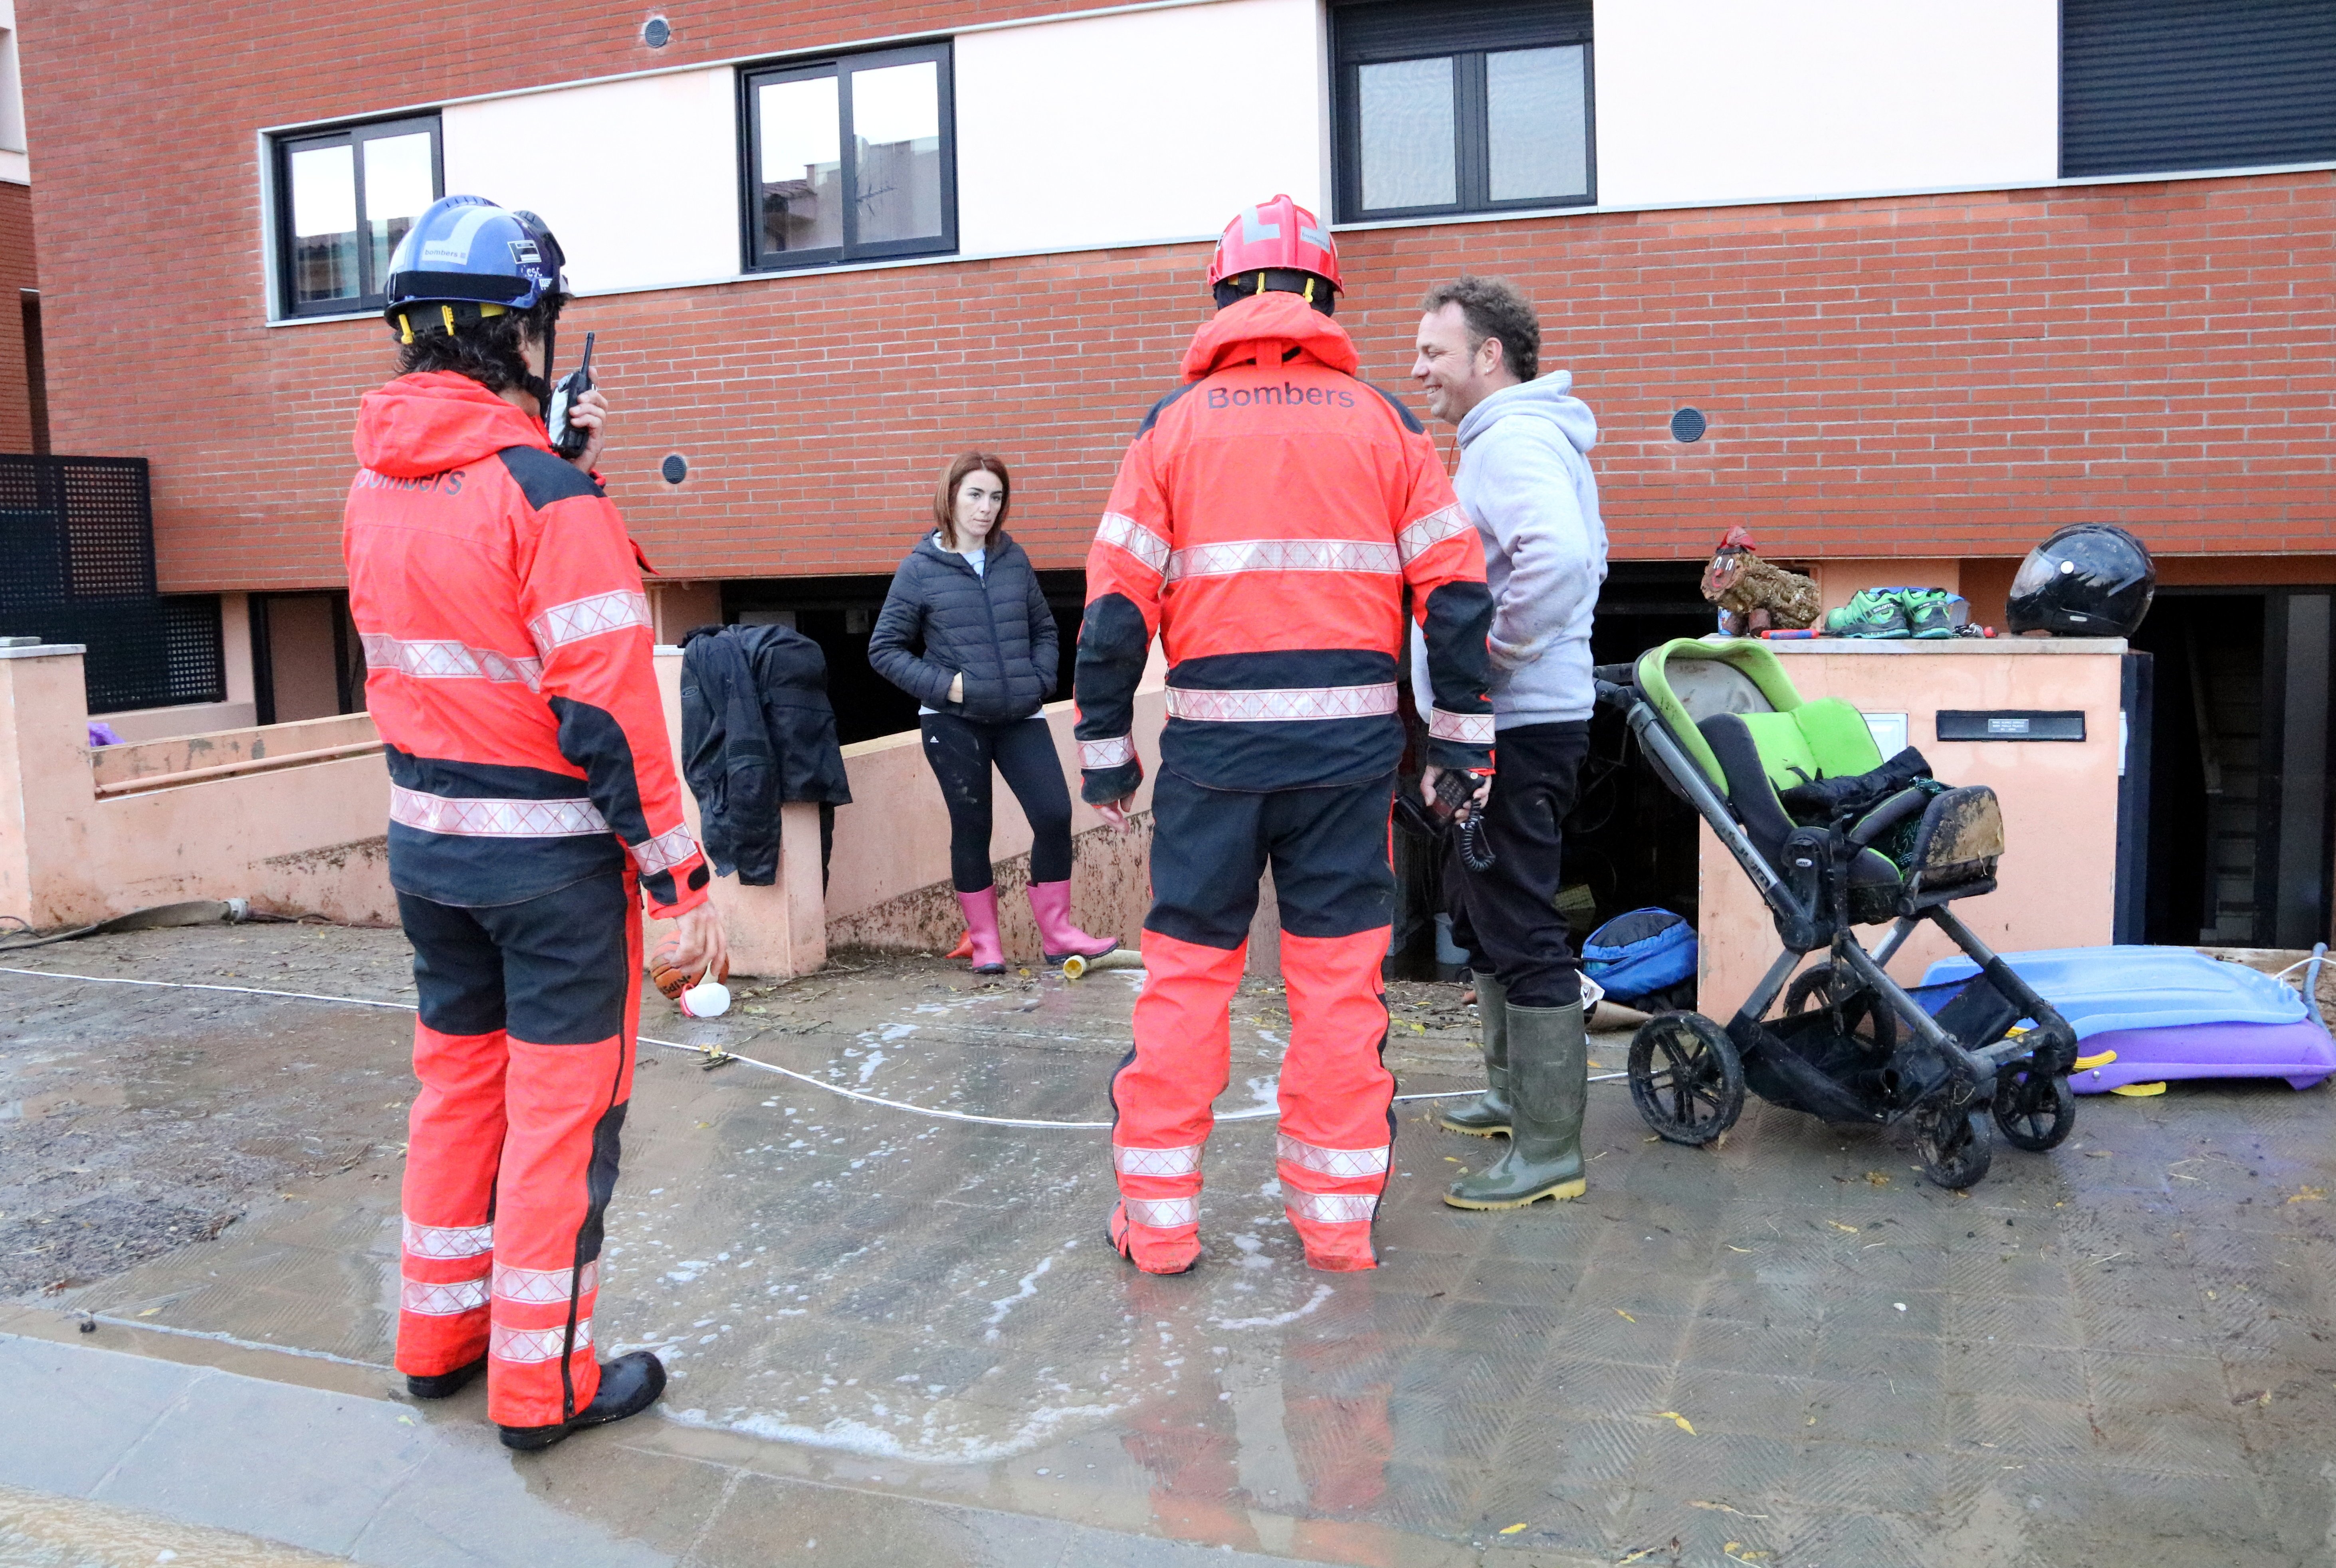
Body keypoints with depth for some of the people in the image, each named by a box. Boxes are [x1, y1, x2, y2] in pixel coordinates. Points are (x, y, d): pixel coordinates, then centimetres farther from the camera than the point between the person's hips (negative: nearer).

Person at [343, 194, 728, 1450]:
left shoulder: (372, 491, 4)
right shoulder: (548, 496, -19)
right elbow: (608, 710, -22)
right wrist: (678, 881, -17)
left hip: (423, 840, 7)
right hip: (552, 855, -7)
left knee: (456, 1083, 20)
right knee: (561, 1110, 5)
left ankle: (438, 1334, 34)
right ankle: (542, 1382, 15)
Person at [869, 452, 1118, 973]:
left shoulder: (1014, 560, 6)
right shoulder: (920, 569, -3)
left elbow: (1045, 630, 16)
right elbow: (884, 648, 0)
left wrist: (1039, 680, -1)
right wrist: (942, 684, -11)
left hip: (1020, 716, 3)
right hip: (954, 722, -3)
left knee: (1054, 814, -5)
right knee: (971, 828, 5)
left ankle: (1057, 933, 8)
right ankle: (985, 943, 18)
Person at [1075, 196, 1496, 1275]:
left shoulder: (1174, 422, 3)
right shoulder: (1383, 421, 6)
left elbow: (1116, 599, -1)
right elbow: (1456, 589, 2)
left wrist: (1104, 746, 6)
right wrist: (1462, 735, 9)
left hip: (1214, 740, -1)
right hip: (1351, 738, 1)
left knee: (1186, 969, 8)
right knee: (1340, 976, 8)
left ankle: (1158, 1220, 14)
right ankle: (1339, 1221, 17)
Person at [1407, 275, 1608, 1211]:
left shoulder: (1512, 441, -16)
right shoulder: (1530, 436, 18)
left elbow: (1559, 555, -34)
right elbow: (1582, 556, 27)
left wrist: (1500, 651, -23)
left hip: (1518, 724, -11)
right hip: (1519, 720, 11)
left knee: (1522, 931, -6)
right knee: (1492, 914, 21)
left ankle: (1549, 1150, 2)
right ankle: (1514, 1092, 35)